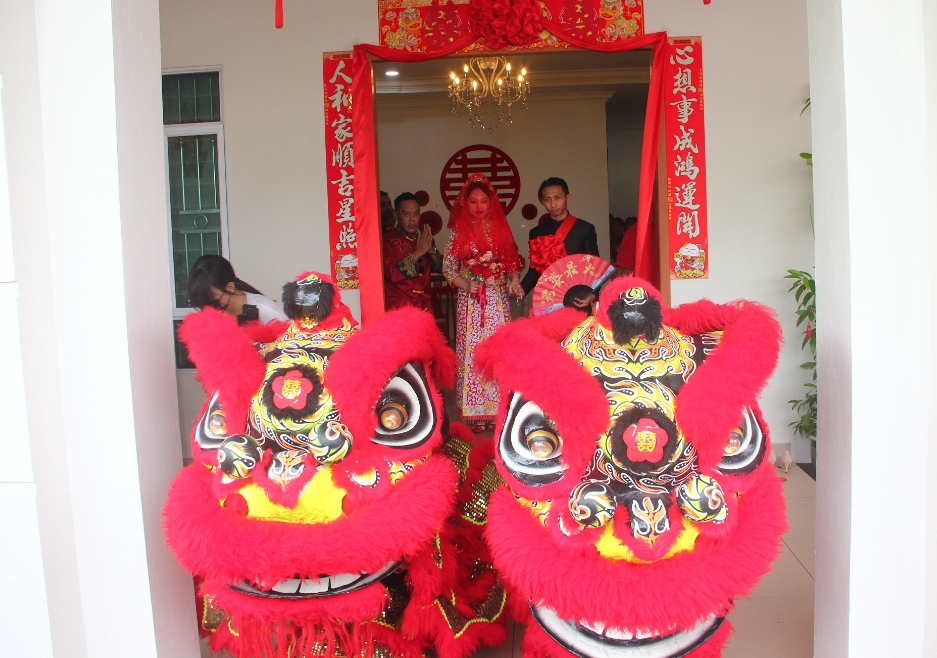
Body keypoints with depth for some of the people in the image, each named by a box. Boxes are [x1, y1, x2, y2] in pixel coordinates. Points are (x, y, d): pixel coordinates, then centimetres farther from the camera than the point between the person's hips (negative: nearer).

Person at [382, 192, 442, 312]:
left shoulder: (424, 238, 13)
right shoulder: (388, 239, -6)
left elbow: (440, 268, 7)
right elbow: (393, 273, -19)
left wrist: (431, 250, -10)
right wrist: (418, 253, -18)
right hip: (398, 305, -5)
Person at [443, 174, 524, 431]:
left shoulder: (501, 229, 9)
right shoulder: (458, 231, 4)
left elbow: (512, 263, 11)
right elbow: (448, 267, 2)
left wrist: (514, 282, -8)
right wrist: (467, 285, -13)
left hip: (498, 300, 2)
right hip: (470, 301, -1)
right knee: (472, 350, -2)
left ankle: (497, 410, 8)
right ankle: (475, 413, 5)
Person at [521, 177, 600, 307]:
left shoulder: (585, 229, 3)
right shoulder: (537, 233, 9)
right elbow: (534, 270, 12)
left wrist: (593, 295, -14)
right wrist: (521, 289, -5)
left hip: (578, 302, -2)